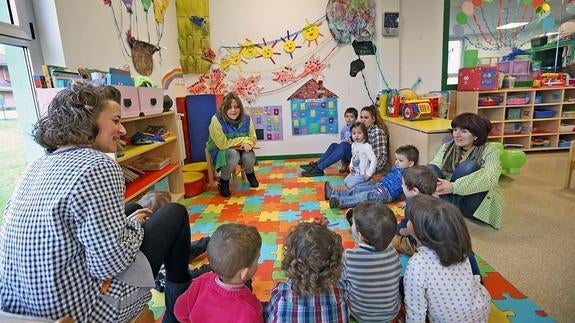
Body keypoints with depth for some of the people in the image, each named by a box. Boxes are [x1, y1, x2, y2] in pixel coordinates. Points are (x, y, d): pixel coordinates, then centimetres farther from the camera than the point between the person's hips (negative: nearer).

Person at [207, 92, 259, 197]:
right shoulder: (216, 120, -22)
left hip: (241, 149, 4)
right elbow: (222, 144, -25)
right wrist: (243, 139, -21)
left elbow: (253, 138, 0)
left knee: (249, 156, -28)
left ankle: (250, 173, 8)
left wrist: (247, 143, -25)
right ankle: (223, 181, -11)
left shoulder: (246, 119, -8)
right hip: (221, 151, -3)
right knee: (234, 154, -36)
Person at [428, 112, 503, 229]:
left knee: (469, 166, -29)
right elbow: (434, 168, -12)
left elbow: (490, 179, -25)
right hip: (450, 197, 3)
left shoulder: (490, 150, -6)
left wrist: (454, 187, -39)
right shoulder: (446, 148, 4)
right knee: (431, 169, -21)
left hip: (476, 205, -3)